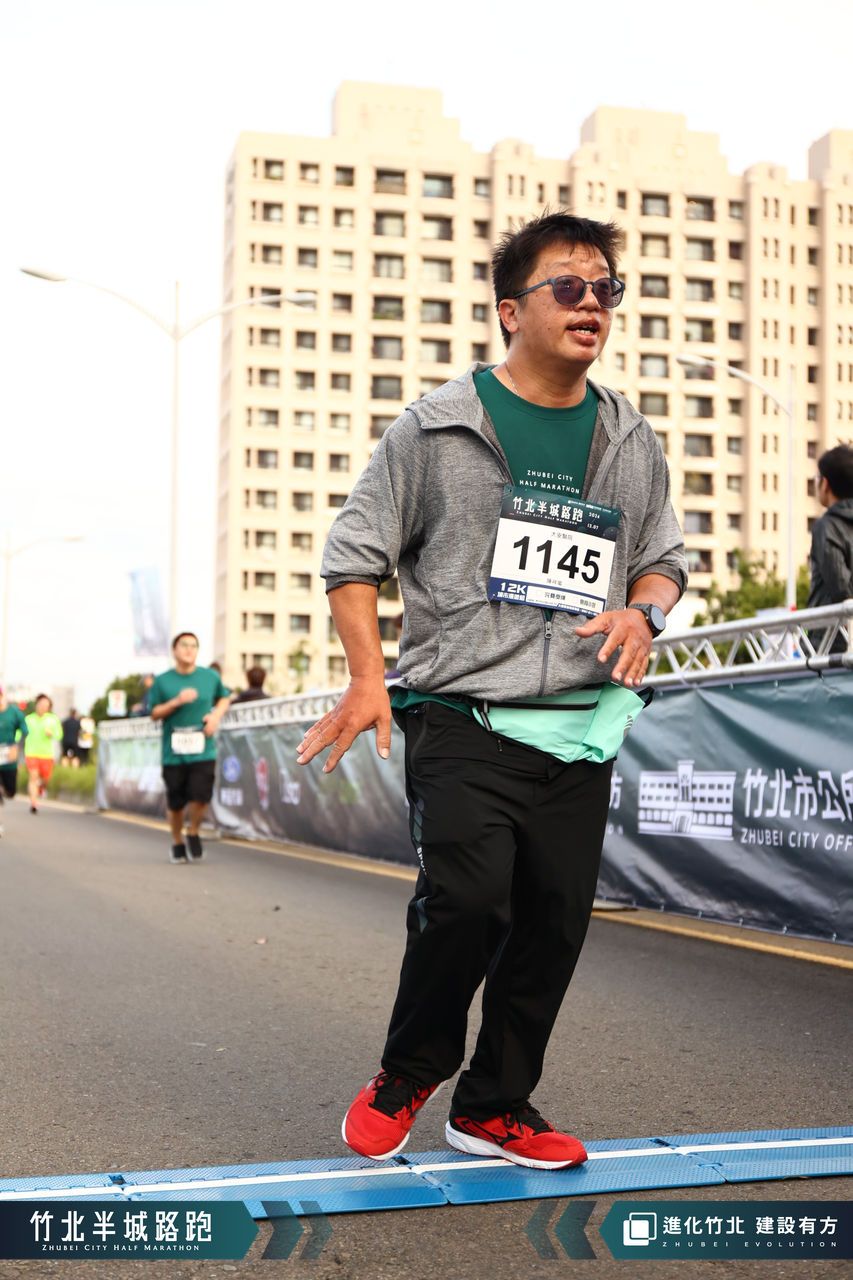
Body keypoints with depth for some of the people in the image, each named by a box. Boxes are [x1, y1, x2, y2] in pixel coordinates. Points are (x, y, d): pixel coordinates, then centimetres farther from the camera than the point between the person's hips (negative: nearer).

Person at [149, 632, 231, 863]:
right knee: (175, 803, 3)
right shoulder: (162, 681, 2)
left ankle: (193, 833, 16)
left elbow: (224, 698, 22)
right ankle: (177, 842, 29)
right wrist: (177, 701, -13)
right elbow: (155, 713, 3)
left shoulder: (210, 677, 6)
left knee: (200, 796, -15)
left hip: (203, 752, 0)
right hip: (173, 754, 0)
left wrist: (216, 714, 3)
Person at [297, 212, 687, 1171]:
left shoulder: (633, 445, 13)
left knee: (555, 920, 4)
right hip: (461, 713, -4)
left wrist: (643, 609, -1)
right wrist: (368, 678, -5)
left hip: (582, 724, 5)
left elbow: (666, 556, 23)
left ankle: (493, 1106, 24)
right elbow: (354, 553, 5)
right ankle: (408, 1072, 10)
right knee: (467, 899, -19)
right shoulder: (437, 427, 1)